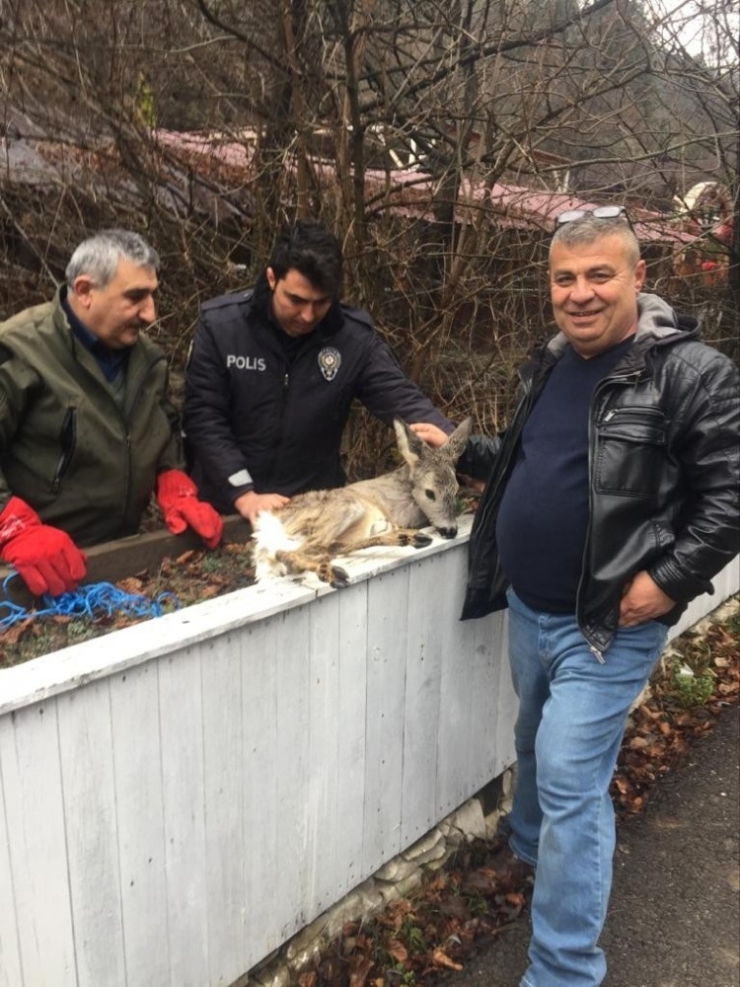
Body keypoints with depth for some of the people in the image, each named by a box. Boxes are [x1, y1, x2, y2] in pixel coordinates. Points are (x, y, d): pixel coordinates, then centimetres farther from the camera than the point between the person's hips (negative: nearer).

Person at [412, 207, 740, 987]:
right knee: (535, 748, 26)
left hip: (608, 625, -7)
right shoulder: (550, 364, 7)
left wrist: (670, 580, -20)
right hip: (529, 609, 7)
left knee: (571, 783, -5)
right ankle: (528, 847, 53)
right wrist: (460, 451, 10)